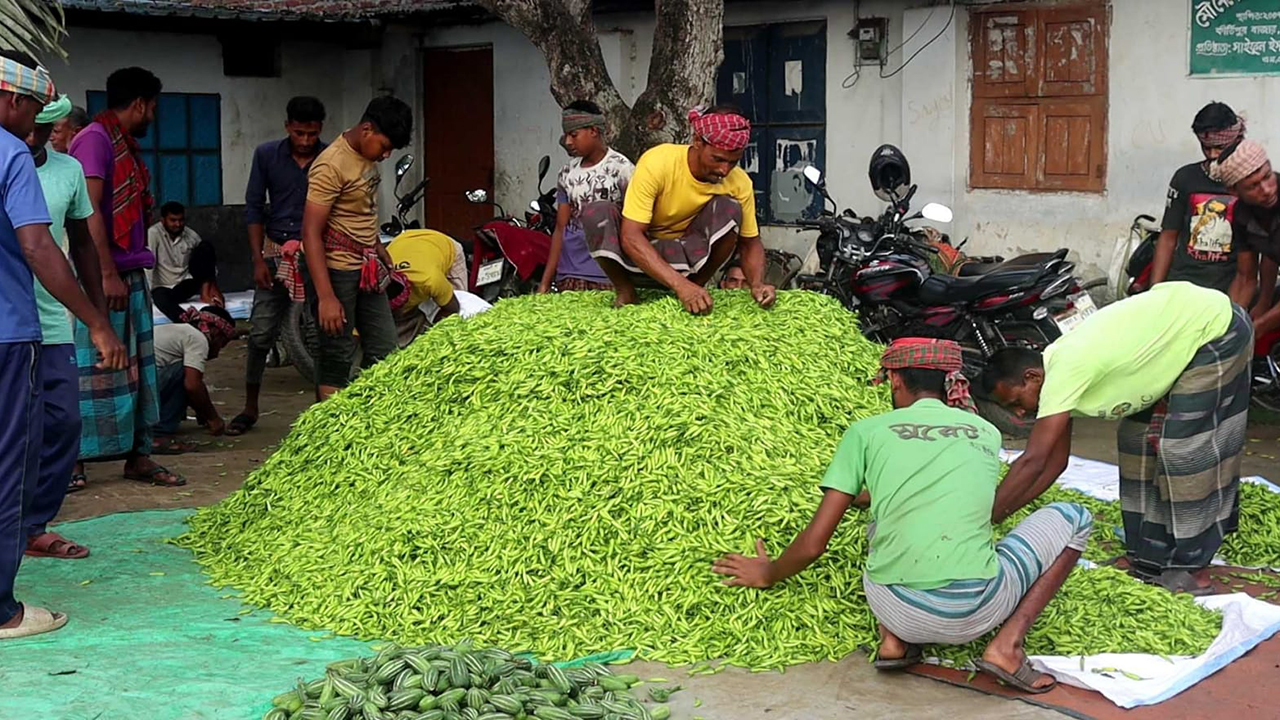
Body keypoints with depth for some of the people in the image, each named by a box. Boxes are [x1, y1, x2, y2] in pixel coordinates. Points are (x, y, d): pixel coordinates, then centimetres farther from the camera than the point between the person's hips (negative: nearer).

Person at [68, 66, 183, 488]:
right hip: (103, 277, -9)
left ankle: (138, 456, 15)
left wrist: (134, 273, 15)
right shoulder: (95, 138, -9)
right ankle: (72, 460, 0)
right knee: (94, 370, -6)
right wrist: (108, 275, -21)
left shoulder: (126, 145, 18)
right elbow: (90, 209, -17)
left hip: (130, 275, 9)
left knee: (137, 369, 10)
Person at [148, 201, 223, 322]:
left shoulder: (192, 236, 0)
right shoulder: (153, 234, -13)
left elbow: (210, 261, 8)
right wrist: (148, 292, -30)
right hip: (162, 288, -4)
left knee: (206, 246, -12)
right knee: (160, 297, -43)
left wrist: (214, 288, -5)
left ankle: (205, 292, -21)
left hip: (186, 285, 4)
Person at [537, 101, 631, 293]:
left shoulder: (620, 168, -4)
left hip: (606, 278, -5)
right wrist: (545, 282, 8)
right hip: (567, 277, 5)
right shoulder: (567, 174, 12)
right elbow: (560, 229, 13)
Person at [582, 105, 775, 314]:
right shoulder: (657, 163, -27)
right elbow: (631, 237, -32)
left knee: (729, 209, -25)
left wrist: (757, 285, -26)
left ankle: (696, 285, -9)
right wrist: (679, 284, -44)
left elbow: (750, 243, -4)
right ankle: (625, 292, -10)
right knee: (596, 213, -31)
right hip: (641, 254, -2)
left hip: (689, 256, 2)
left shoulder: (739, 182, -16)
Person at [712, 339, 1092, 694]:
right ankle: (1006, 645, 4)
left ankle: (894, 639, 13)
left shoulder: (867, 432, 10)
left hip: (896, 610, 2)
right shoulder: (987, 433, 16)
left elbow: (813, 543, 9)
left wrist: (768, 574, 30)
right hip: (976, 610, -1)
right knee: (1073, 518, 22)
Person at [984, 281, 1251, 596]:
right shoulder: (1058, 371, 0)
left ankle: (1192, 569, 1)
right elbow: (1055, 462, 7)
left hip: (1216, 329, -9)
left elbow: (1032, 463, -30)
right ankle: (1149, 558, 15)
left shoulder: (1065, 371, -28)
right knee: (1138, 437, 8)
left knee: (1185, 449, -9)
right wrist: (1003, 511, 4)